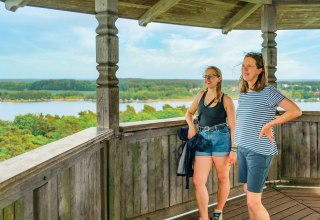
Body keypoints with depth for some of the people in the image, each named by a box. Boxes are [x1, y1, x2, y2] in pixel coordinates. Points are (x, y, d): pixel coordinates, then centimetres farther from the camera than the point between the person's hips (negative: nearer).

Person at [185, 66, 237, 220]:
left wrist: (234, 150, -10)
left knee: (223, 178, 10)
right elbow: (189, 113, 24)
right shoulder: (201, 95, 10)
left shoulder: (226, 100, -3)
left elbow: (233, 126, -4)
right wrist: (191, 126, 3)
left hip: (221, 139, -3)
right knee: (198, 181, -4)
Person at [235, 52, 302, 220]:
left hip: (260, 151, -7)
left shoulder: (268, 92, -13)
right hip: (243, 149, 7)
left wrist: (268, 125, -17)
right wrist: (236, 147, 14)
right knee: (248, 192, 14)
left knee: (253, 202, -7)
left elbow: (296, 111, -20)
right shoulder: (242, 94, 9)